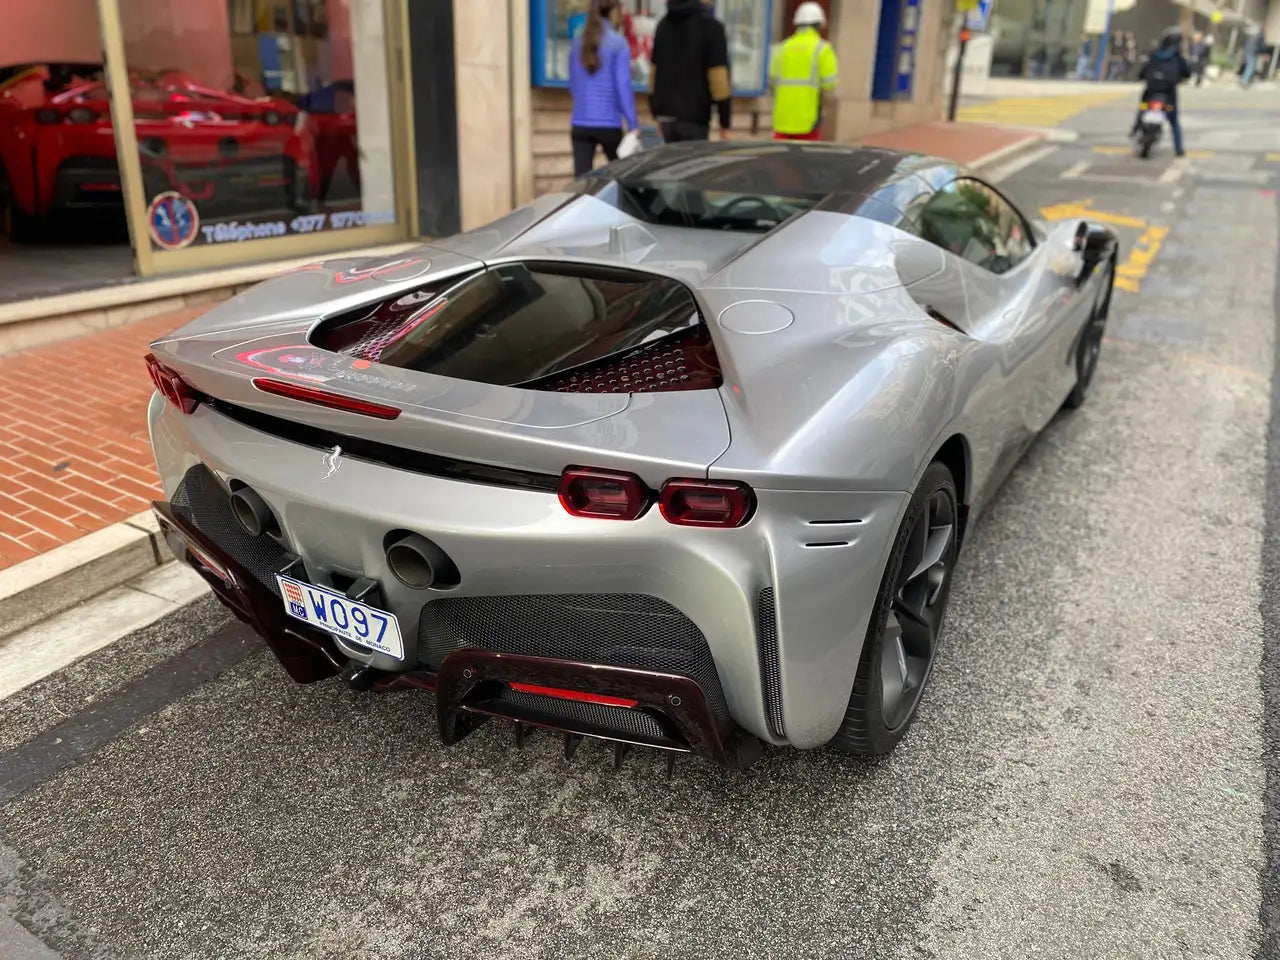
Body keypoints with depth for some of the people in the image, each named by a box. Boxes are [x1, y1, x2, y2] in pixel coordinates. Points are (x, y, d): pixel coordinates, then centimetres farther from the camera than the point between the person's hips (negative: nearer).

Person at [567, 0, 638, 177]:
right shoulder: (618, 42, -6)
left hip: (580, 124, 3)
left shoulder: (578, 42, 9)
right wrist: (633, 125, -7)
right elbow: (623, 86, -10)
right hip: (609, 124, -3)